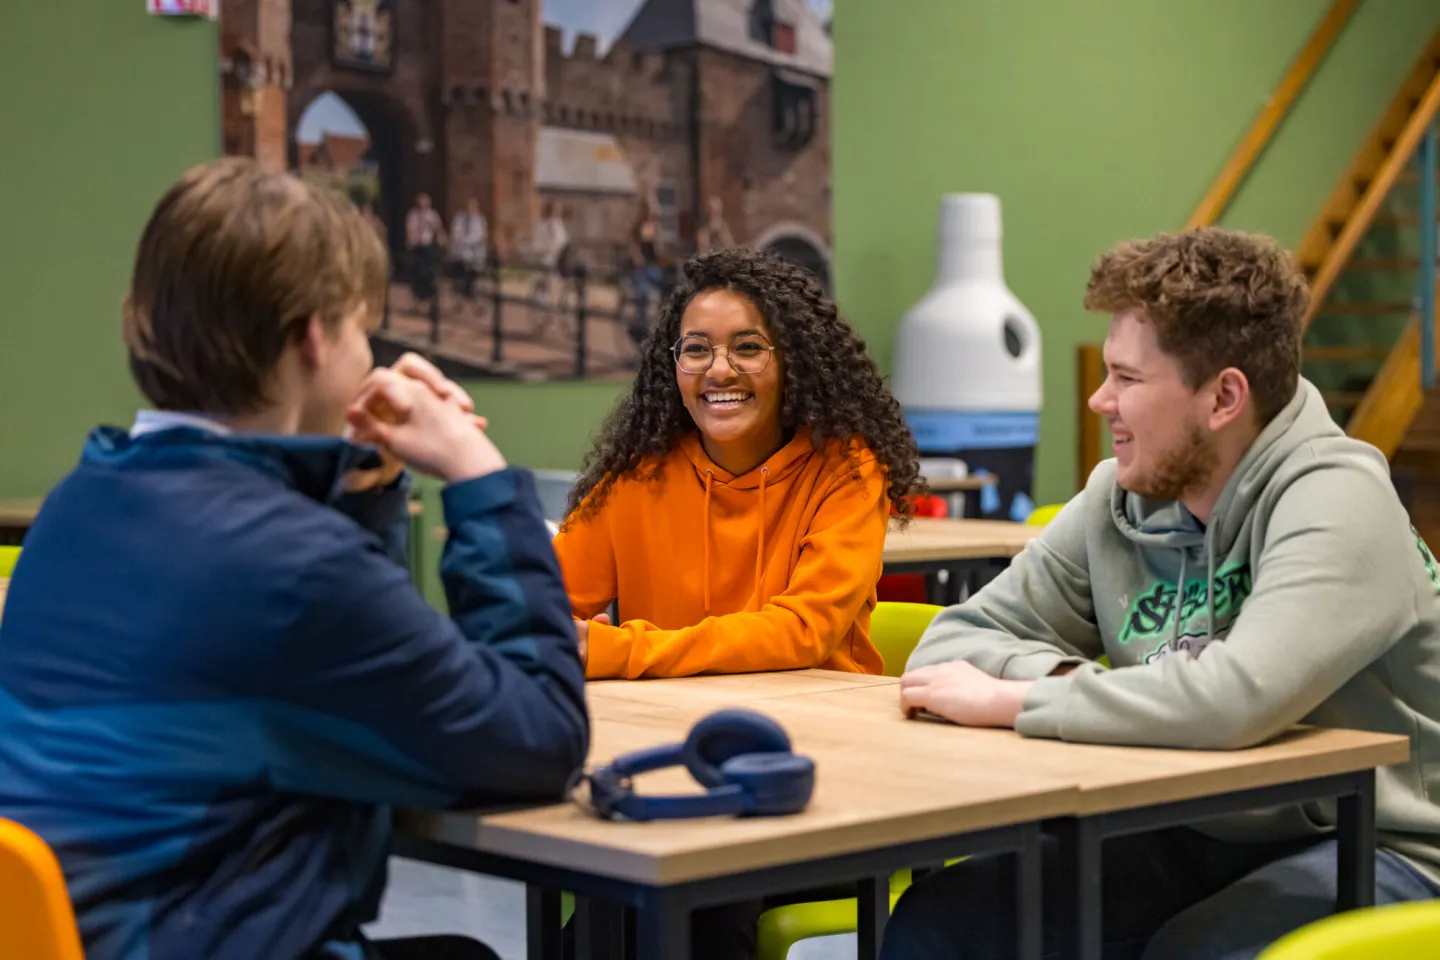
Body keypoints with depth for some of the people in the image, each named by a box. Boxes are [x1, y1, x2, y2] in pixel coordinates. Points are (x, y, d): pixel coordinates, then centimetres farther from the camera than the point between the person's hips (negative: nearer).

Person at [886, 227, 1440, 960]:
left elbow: (1236, 696, -34)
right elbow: (954, 643, 4)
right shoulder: (1118, 499, 1)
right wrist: (1060, 677, -18)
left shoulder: (1334, 503, -18)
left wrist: (1008, 699, -24)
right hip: (1194, 837, 6)